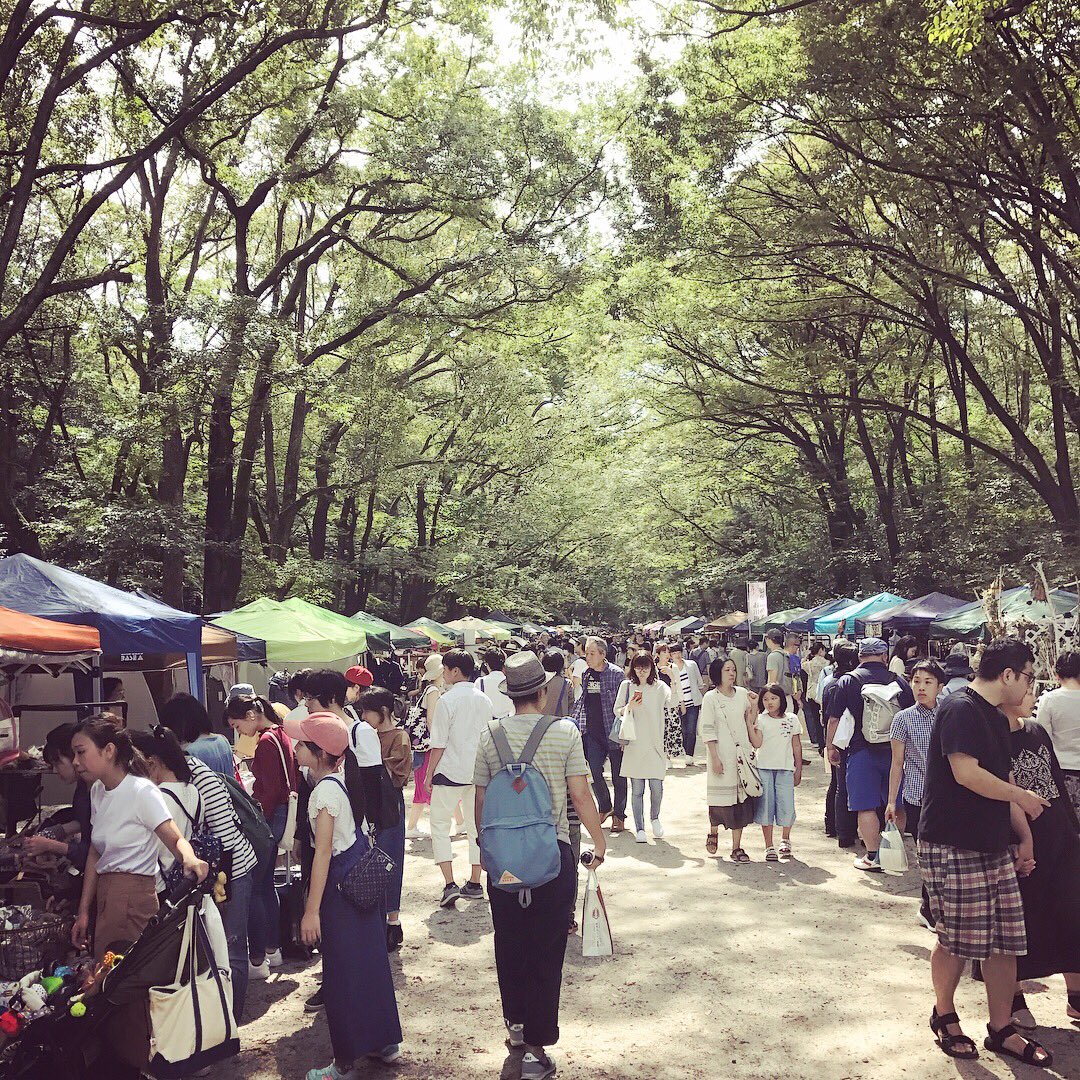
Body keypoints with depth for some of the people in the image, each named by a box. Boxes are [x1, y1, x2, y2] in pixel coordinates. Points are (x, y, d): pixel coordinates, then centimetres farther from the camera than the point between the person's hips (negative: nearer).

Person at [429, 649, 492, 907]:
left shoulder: (447, 700, -12)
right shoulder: (484, 700, 5)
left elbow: (439, 744, -12)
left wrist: (430, 774, -2)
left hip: (451, 772, -5)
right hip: (479, 770, 6)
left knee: (439, 824, 5)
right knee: (476, 825, 14)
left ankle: (450, 884, -4)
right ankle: (475, 884, 18)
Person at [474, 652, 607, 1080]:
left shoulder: (490, 736, -2)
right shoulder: (565, 732, -8)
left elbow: (481, 800, 4)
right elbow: (580, 795, -7)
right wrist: (599, 839, 7)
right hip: (552, 851, -3)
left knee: (509, 943, 18)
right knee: (546, 949, 4)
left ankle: (516, 1025, 35)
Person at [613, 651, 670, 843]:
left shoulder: (660, 687, 4)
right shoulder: (627, 686, 5)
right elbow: (616, 711, 10)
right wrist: (629, 708, -10)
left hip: (656, 745, 0)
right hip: (634, 745, 0)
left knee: (657, 787, -1)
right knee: (637, 790, 1)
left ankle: (655, 818, 26)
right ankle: (639, 829, 12)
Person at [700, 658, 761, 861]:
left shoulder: (742, 693, 8)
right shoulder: (711, 698, -4)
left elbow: (750, 722, 15)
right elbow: (707, 730, -7)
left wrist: (754, 706, -2)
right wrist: (715, 758, -13)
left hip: (742, 753, 4)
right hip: (722, 755, -4)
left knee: (741, 797, 2)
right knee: (721, 797, 0)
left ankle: (737, 847, 8)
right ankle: (713, 832, 30)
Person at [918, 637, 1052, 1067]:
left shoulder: (997, 719, 16)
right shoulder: (960, 709, -15)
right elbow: (966, 773, -24)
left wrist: (1025, 837, 16)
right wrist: (1022, 796, -11)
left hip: (994, 846, 9)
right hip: (952, 848, -9)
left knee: (1006, 941, 9)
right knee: (956, 941, 2)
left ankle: (1001, 1030, 22)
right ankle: (944, 1016, 24)